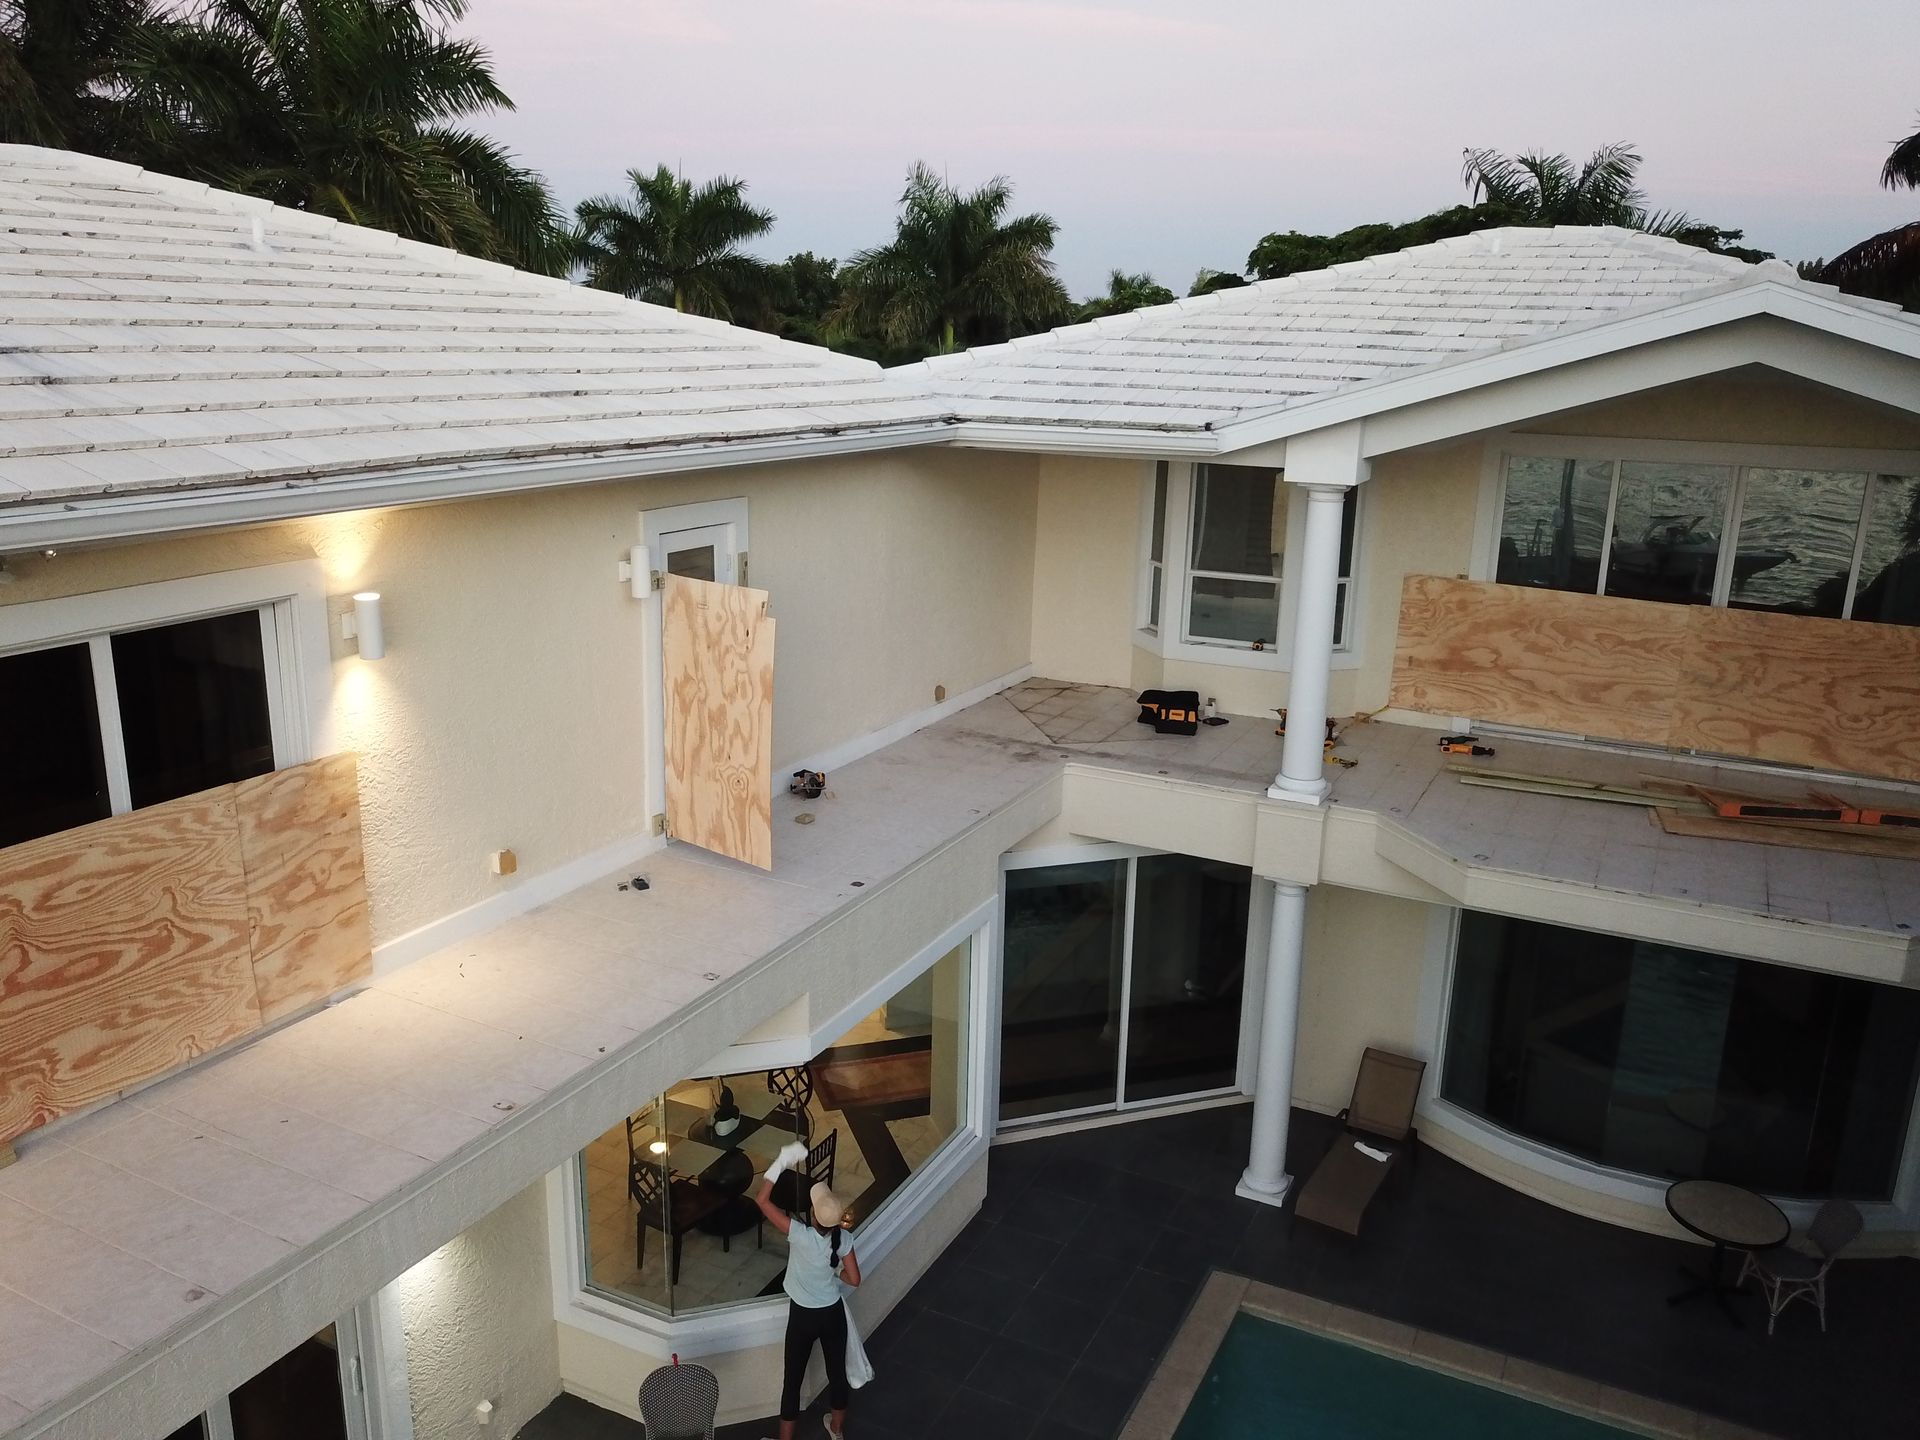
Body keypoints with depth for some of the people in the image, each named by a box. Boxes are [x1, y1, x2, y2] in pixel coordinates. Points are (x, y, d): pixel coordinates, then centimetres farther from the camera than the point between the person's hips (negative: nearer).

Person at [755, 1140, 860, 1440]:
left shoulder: (801, 1235, -29)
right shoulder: (842, 1238, -17)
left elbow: (762, 1200, -26)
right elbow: (854, 1279, -8)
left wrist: (780, 1163, -22)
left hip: (803, 1317, -4)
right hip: (833, 1313, 4)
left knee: (793, 1379, 13)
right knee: (837, 1370, 23)